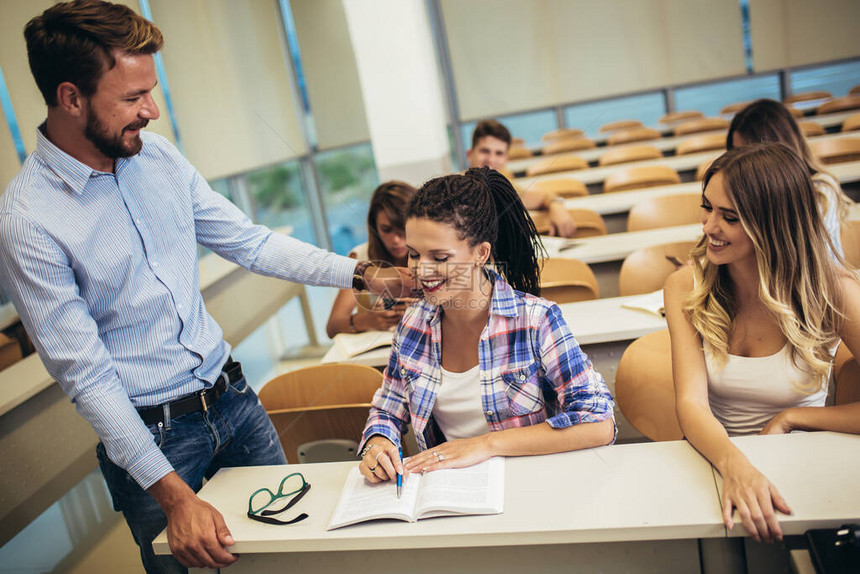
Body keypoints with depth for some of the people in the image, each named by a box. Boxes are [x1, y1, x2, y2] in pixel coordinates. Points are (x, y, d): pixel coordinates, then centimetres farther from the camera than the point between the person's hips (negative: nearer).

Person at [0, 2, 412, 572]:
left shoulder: (157, 154, -2)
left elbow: (248, 241, 4)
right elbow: (85, 373, -18)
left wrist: (363, 274, -4)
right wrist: (172, 493, -21)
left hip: (234, 397, 6)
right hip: (149, 434, -5)